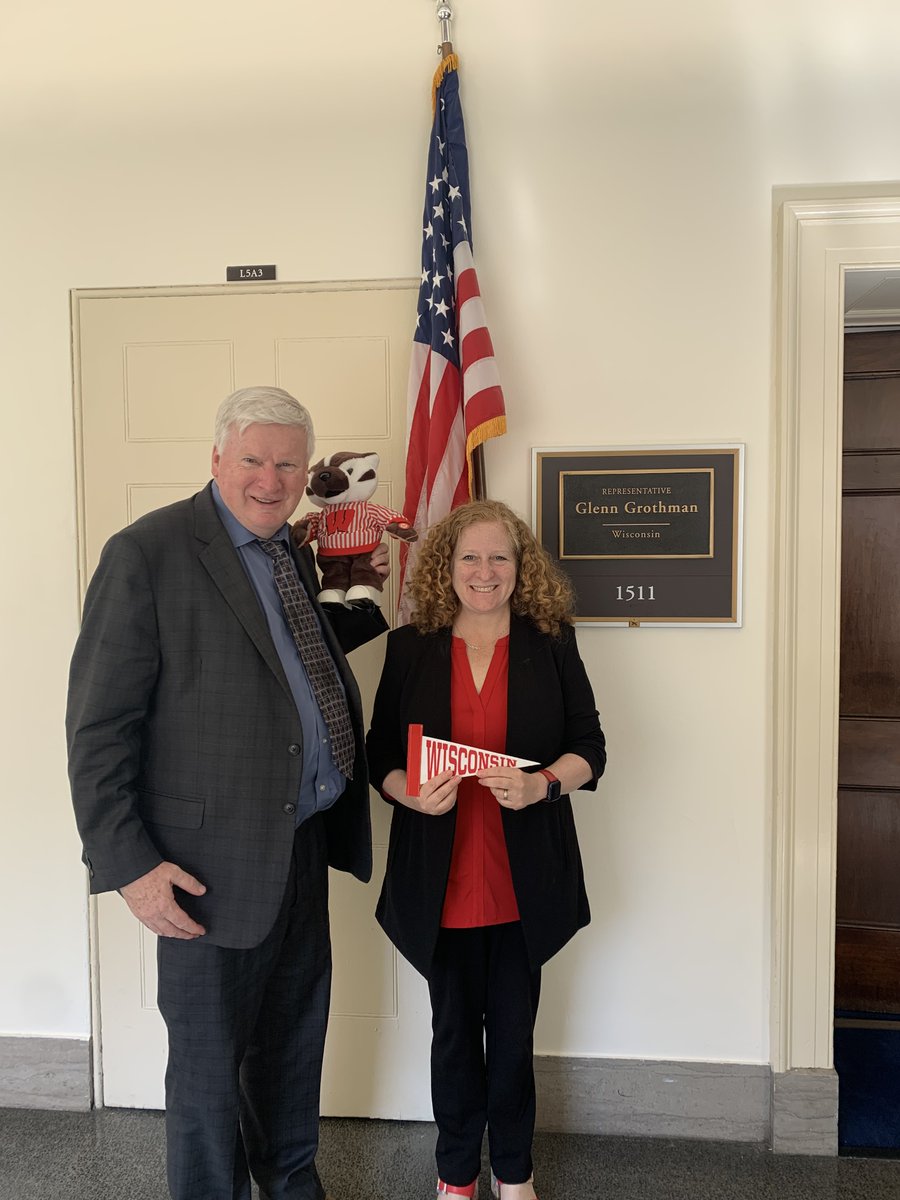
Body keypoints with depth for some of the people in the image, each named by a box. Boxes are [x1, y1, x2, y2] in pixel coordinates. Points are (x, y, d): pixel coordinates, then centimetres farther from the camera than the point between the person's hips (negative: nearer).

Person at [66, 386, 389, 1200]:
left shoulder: (293, 552, 8)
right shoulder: (148, 552, -15)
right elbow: (99, 727, -16)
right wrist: (129, 863, -18)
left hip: (303, 845, 8)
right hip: (215, 863, -7)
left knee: (295, 1041, 24)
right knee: (209, 1061, 12)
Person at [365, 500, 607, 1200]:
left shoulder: (552, 645, 1)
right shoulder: (410, 649, 2)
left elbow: (590, 748, 0)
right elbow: (381, 755, 3)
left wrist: (542, 786, -19)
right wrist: (412, 795, -17)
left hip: (524, 879, 0)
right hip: (441, 880, 0)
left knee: (513, 1029, 14)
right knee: (454, 1029, 15)